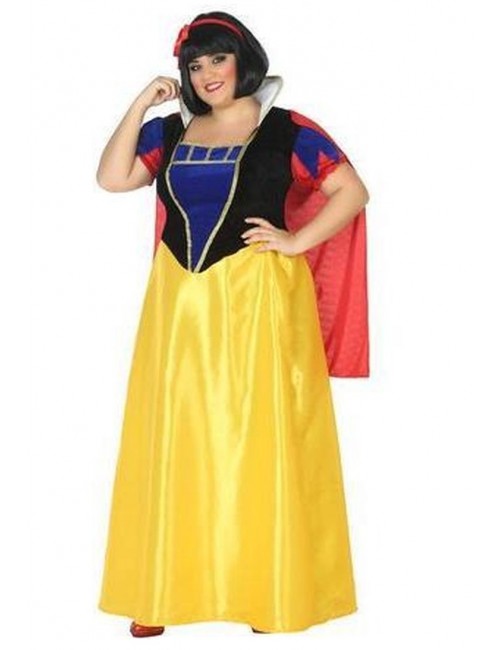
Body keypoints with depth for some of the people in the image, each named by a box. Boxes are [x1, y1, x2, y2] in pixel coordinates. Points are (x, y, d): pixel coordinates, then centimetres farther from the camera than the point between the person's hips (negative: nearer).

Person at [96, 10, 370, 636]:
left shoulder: (285, 130, 1)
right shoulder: (170, 132, 13)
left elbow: (352, 191, 0)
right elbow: (111, 178, 2)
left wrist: (297, 242, -9)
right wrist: (141, 104, -1)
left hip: (255, 302, -4)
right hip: (180, 305, 4)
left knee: (254, 440, -1)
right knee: (176, 442, 5)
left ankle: (266, 589, 8)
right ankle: (166, 587, 13)